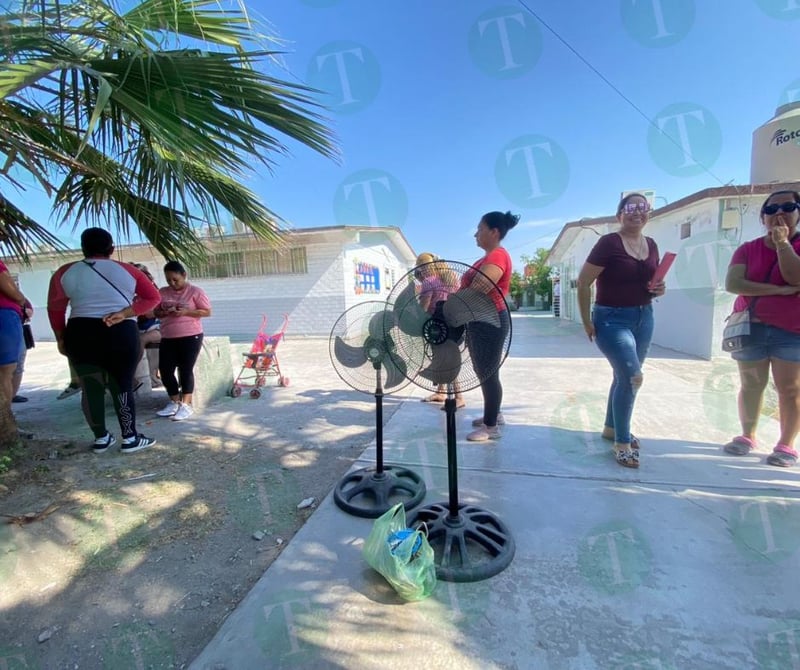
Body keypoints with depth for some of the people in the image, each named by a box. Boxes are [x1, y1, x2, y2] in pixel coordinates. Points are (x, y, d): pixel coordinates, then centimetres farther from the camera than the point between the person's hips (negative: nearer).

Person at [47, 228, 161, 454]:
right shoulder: (127, 271, 6)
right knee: (122, 386, 5)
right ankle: (130, 438, 9)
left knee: (90, 387, 12)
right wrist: (125, 314, -7)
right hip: (121, 333, -2)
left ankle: (101, 438, 21)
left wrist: (61, 338, 17)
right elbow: (153, 297, 2)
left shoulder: (65, 273, 8)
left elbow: (54, 309, 9)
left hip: (80, 334, 2)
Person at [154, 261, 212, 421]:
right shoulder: (162, 292, 10)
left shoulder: (195, 291, -3)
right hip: (167, 338, 5)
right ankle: (175, 402, 19)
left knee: (186, 369, -3)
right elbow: (156, 313, 16)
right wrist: (165, 312, -7)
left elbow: (207, 312, -6)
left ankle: (186, 405, 4)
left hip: (190, 336, -5)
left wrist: (186, 312, -17)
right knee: (165, 370, 4)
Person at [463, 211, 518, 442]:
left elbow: (476, 292, -24)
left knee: (488, 373, -2)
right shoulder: (487, 258, 16)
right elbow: (470, 290, 14)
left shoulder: (498, 256, -16)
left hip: (490, 321, -10)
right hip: (480, 321, 10)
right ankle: (494, 414, 34)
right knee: (484, 371, 18)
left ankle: (491, 427, 10)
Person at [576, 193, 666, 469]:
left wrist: (659, 289, -3)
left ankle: (610, 428, 36)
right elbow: (583, 283, -14)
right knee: (632, 376, -16)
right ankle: (622, 442, 0)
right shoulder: (609, 242, -13)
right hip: (612, 318, -7)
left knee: (624, 376, 16)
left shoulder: (651, 245, 7)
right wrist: (587, 322, -14)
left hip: (644, 317, 7)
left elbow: (652, 280, 21)